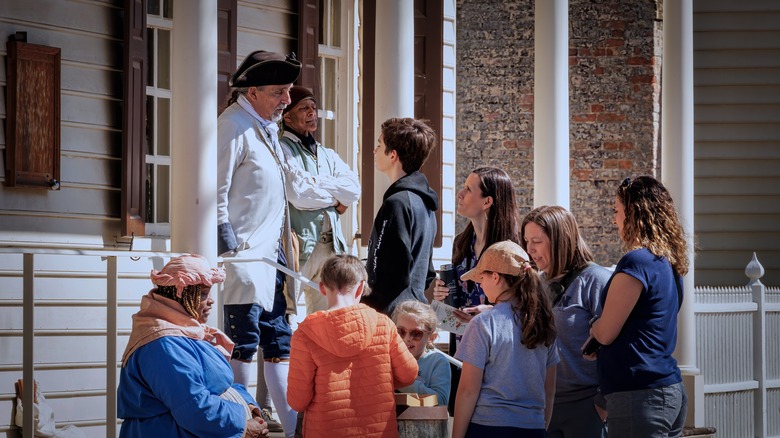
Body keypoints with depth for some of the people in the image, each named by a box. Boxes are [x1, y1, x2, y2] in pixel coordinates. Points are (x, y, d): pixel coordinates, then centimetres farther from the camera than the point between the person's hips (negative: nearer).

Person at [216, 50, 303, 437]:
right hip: (245, 255, -9)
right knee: (243, 345, -6)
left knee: (279, 344, 10)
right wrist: (231, 250, -18)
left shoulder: (267, 126, 17)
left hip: (271, 255, 9)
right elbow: (216, 194, -16)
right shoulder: (233, 125, -11)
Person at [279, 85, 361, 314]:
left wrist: (317, 183, -6)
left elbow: (353, 189, 5)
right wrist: (335, 199, 0)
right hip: (299, 244, -7)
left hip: (330, 244, 7)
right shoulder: (282, 150, -2)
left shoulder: (328, 155, 21)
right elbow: (299, 196, -15)